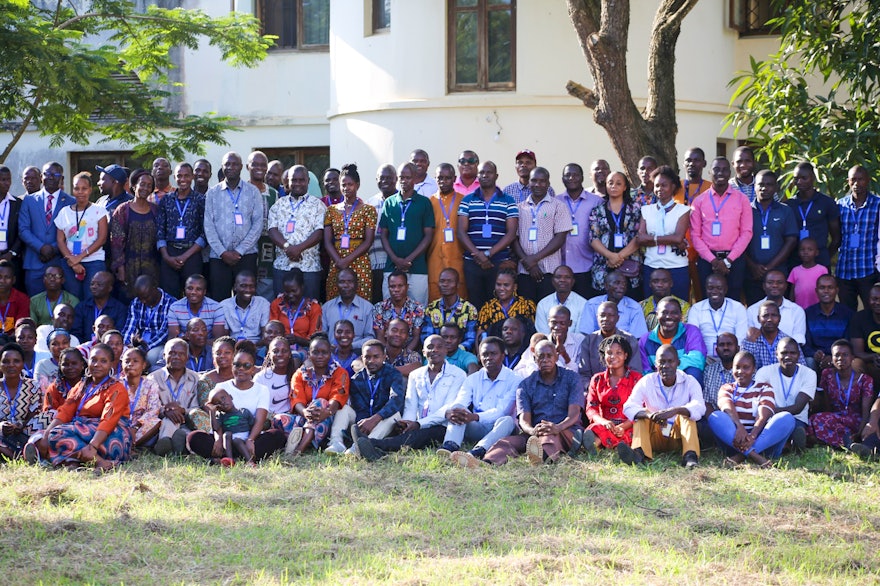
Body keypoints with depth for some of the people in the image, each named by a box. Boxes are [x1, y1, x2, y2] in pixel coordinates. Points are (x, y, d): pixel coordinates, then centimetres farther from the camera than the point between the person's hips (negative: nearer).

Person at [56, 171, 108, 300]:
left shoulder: (98, 210, 4)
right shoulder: (64, 212, 10)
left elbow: (102, 239, -2)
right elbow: (60, 240, 7)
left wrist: (80, 257, -9)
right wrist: (72, 262, -7)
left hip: (94, 262, -2)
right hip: (70, 264, 2)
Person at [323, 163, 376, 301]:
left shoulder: (368, 210, 4)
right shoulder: (331, 210, 13)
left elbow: (368, 242, -3)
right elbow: (327, 242, 6)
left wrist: (347, 260, -13)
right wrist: (339, 261, -11)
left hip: (360, 263, -3)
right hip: (335, 265, 3)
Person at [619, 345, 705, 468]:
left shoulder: (690, 382, -6)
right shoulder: (647, 382, -4)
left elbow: (699, 407, -26)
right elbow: (628, 406, -19)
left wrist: (675, 411, -46)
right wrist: (649, 414, -41)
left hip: (679, 436, -1)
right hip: (655, 438, 1)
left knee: (687, 414, -25)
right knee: (641, 416, -22)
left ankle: (690, 456, -45)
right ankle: (639, 454, -47)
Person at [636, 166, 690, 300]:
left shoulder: (683, 210, 2)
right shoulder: (646, 210, 10)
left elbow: (678, 237, -12)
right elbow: (640, 239, -3)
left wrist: (653, 238, -7)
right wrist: (670, 241, -10)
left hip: (677, 268, -3)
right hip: (651, 267, 3)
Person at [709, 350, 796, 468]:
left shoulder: (764, 388, 13)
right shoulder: (726, 388, 15)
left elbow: (763, 416, -7)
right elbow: (727, 408, -9)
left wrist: (752, 436, -28)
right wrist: (739, 427, -33)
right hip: (735, 440, 0)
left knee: (787, 418, -26)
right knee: (715, 417, -26)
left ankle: (740, 456, -38)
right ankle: (753, 455, -44)